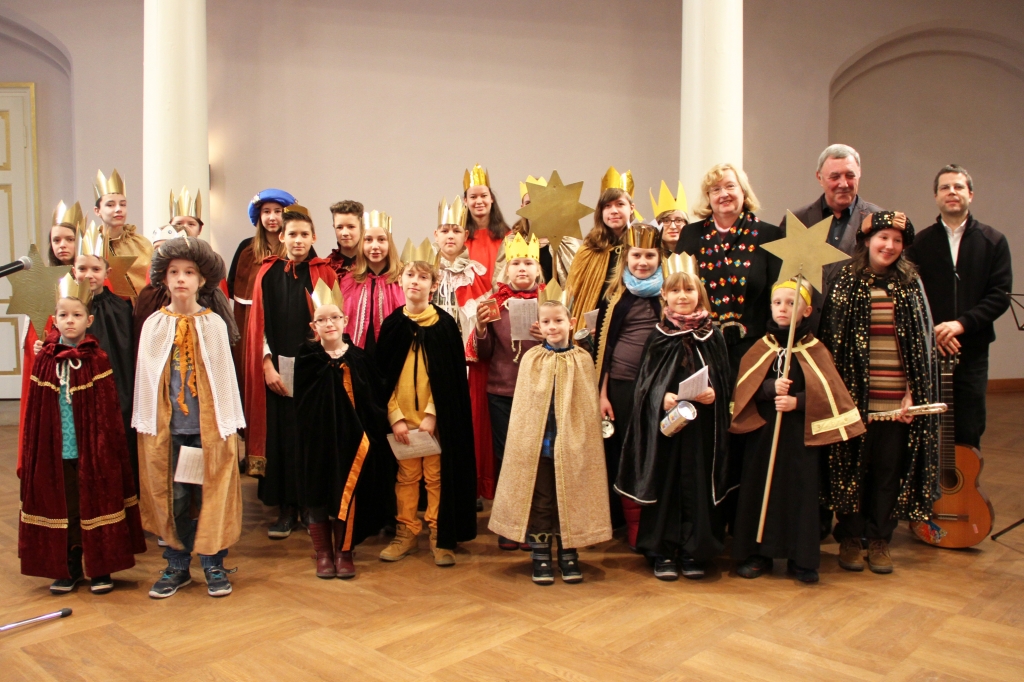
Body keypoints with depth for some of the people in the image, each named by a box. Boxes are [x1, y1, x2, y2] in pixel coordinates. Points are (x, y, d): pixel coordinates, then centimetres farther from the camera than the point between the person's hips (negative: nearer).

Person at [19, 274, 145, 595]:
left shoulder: (97, 360, -4)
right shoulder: (45, 360, 2)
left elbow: (109, 410, -3)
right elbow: (35, 410, 6)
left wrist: (107, 445, -6)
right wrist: (32, 449, 5)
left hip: (93, 449, -2)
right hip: (56, 450, 3)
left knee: (96, 504, 6)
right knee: (63, 507, 11)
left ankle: (101, 569, 18)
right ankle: (69, 568, 24)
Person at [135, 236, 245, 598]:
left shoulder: (214, 323, 0)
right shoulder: (154, 325, 3)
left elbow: (224, 374, 1)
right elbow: (146, 376, 5)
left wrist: (228, 424, -1)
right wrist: (146, 424, 2)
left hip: (209, 425, -1)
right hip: (166, 426, 1)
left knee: (211, 496, 4)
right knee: (172, 497, 7)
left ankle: (214, 565, 18)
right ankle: (177, 566, 22)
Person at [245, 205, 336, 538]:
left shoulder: (324, 273, 4)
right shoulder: (268, 273, 7)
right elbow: (260, 324, 5)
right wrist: (267, 364, -5)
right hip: (278, 368, 1)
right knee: (283, 436, 2)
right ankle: (287, 507, 13)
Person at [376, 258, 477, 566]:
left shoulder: (445, 324, -2)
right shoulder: (392, 324, 4)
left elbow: (452, 376, -4)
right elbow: (383, 375, 3)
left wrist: (431, 414, -11)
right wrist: (396, 417, -6)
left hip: (437, 417, -2)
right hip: (401, 416, 2)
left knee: (437, 476, 3)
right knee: (406, 476, 9)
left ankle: (441, 536, 13)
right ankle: (406, 533, 21)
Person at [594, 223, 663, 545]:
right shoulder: (615, 295, 5)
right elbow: (603, 345, 5)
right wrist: (602, 393, 0)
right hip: (622, 384, 0)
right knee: (626, 453, 5)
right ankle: (633, 525, 18)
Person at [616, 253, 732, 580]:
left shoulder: (712, 335, 4)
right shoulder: (659, 335, 2)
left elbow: (724, 380, 6)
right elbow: (645, 381, 2)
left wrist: (713, 393, -14)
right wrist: (662, 397, -16)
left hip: (701, 424, 1)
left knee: (697, 484, 4)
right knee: (664, 483, 3)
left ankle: (694, 551, 19)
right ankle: (663, 552, 15)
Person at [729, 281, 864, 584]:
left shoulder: (815, 350, 2)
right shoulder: (760, 348, 7)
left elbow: (827, 392, -5)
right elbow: (744, 387, 0)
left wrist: (796, 401, -19)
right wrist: (771, 387, -18)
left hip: (801, 434, -2)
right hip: (762, 431, 2)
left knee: (801, 493, 1)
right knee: (758, 490, 4)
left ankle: (802, 560, 13)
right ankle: (757, 554, 16)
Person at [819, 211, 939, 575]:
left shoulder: (909, 283, 6)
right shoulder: (845, 282, 0)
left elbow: (922, 341, 6)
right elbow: (830, 340, 0)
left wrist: (912, 393, -2)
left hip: (896, 399, 2)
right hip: (855, 395, -2)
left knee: (890, 469, 8)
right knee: (853, 465, 6)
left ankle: (879, 539, 22)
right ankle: (849, 538, 21)